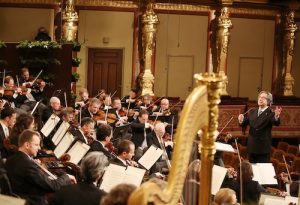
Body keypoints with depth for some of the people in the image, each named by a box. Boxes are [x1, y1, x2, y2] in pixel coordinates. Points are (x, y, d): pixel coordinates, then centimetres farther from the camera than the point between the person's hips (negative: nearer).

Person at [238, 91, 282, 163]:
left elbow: (276, 123, -27)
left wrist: (276, 116, -50)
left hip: (263, 148, -6)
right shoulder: (252, 112, 10)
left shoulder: (271, 113, -10)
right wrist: (241, 120, -14)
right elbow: (243, 124, 10)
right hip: (252, 147, 6)